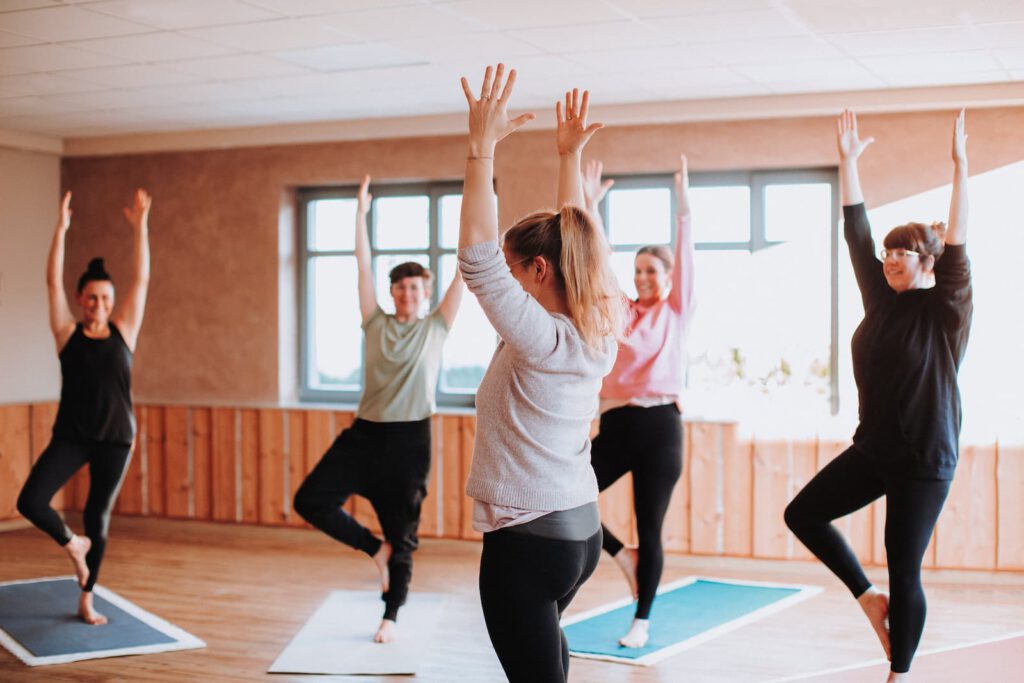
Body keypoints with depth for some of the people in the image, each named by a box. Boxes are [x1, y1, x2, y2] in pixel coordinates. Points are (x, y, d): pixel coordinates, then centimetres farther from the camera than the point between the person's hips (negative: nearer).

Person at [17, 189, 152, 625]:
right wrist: (61, 229, -12)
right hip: (70, 437, 0)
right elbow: (53, 282, -6)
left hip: (116, 439, 1)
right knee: (30, 501, -18)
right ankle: (73, 545, 12)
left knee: (99, 518, 8)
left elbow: (141, 281, -1)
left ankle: (86, 602, 23)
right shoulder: (68, 333, 1)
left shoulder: (123, 332, 3)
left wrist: (140, 228, -5)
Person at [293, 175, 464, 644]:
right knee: (310, 500, -9)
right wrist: (361, 213, -1)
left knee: (402, 532, 5)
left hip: (410, 436, -2)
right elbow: (363, 266, 3)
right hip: (365, 431, 2)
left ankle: (391, 617, 22)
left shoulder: (436, 327, 3)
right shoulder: (376, 323, 6)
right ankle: (375, 549, 11)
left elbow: (463, 273, -2)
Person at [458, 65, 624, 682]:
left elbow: (476, 252, -26)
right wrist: (570, 155, 17)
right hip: (582, 531, 9)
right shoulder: (600, 331, 2)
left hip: (527, 540, -9)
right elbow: (575, 237, 14)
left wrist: (482, 146, -26)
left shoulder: (540, 340, -20)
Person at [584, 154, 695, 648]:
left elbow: (685, 257, -5)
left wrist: (684, 203, -13)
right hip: (616, 424, 4)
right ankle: (622, 556, 19)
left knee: (650, 528, 2)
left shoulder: (677, 311, 5)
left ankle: (642, 621, 15)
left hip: (659, 426, -4)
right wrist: (591, 207, -3)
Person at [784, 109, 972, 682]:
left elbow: (957, 245, -22)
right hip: (874, 448, 6)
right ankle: (869, 598, 17)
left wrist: (960, 166, -29)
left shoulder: (945, 309, -9)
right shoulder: (882, 299, 5)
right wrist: (849, 161, 2)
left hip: (924, 460, -6)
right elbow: (857, 234, 4)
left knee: (904, 572, -2)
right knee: (803, 513, 4)